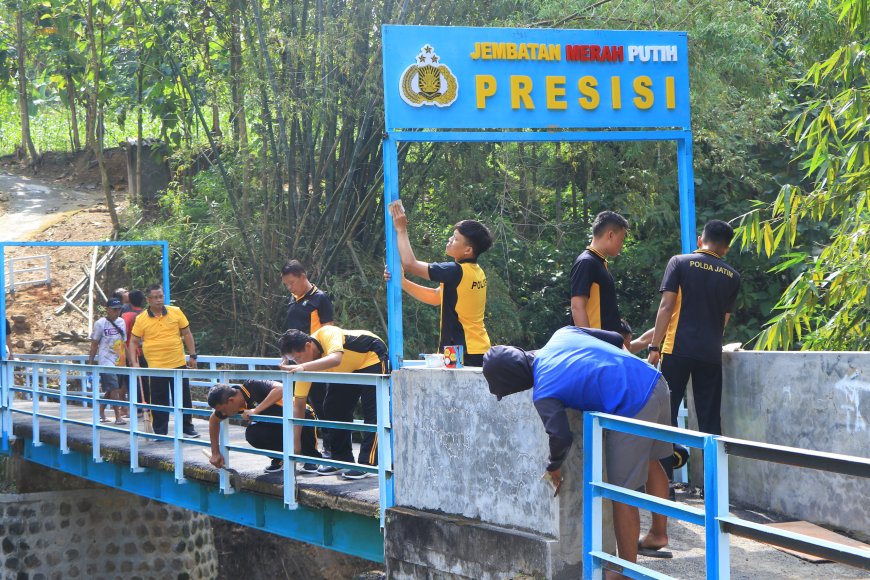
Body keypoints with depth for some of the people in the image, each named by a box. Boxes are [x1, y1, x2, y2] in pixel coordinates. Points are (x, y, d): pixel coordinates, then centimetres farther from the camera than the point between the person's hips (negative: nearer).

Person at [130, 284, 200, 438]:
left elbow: (187, 334, 7)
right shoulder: (141, 319, -2)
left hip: (178, 363, 1)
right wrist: (134, 362, -3)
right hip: (156, 366, -1)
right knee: (159, 400, 3)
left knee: (184, 397, 7)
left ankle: (187, 428, 19)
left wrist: (192, 356, 3)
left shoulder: (176, 312, 2)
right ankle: (160, 432, 12)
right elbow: (134, 342, 6)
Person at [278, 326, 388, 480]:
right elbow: (298, 405, -14)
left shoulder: (327, 334, -37)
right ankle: (343, 460, 9)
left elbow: (335, 359, -57)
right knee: (332, 408, -1)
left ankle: (367, 464, -16)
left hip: (373, 357, -7)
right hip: (349, 369, 7)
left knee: (372, 411, -16)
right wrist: (295, 443, -17)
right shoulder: (305, 365, -17)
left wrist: (302, 367, -67)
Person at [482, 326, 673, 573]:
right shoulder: (562, 334, 10)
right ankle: (658, 535, 46)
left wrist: (553, 469, 2)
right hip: (656, 382, 9)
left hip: (632, 408, -9)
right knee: (649, 460, 29)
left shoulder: (542, 395, -9)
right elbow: (615, 339, 17)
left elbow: (561, 437, -18)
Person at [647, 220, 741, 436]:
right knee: (709, 418, 5)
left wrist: (654, 346, -2)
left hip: (678, 348, -3)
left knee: (666, 411, 2)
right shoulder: (732, 277, 11)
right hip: (711, 353, 3)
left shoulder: (680, 262, 2)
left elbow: (666, 307, -5)